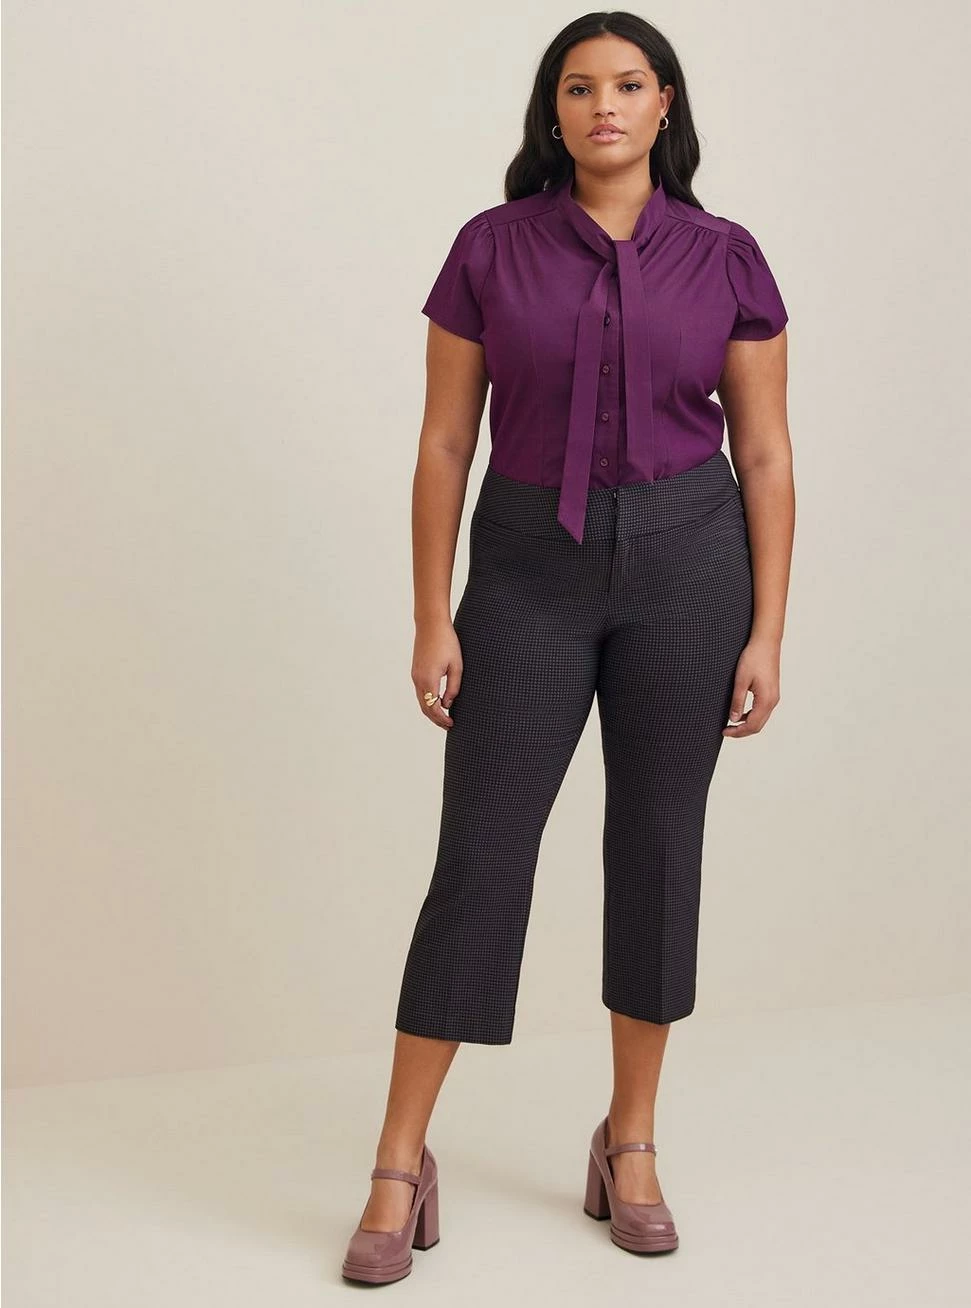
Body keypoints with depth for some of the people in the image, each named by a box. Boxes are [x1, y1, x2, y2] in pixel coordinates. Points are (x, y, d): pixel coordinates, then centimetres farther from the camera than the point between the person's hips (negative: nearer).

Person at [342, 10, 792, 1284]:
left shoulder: (725, 258, 1)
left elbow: (765, 458, 2)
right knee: (478, 856, -3)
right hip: (530, 569, -1)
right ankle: (400, 1168, 7)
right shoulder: (490, 249, -1)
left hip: (686, 566, 1)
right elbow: (445, 445, 1)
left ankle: (630, 1146, 23)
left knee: (657, 849, 7)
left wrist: (766, 634, -3)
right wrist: (433, 619, -5)